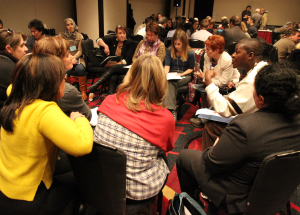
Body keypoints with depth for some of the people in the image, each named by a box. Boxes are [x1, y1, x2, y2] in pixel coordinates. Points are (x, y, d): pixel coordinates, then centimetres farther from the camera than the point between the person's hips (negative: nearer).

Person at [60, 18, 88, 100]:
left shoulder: (79, 36, 14)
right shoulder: (61, 36, 10)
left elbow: (80, 51, 7)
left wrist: (74, 58, -12)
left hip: (77, 58, 1)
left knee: (80, 68, -34)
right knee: (66, 70, -35)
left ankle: (83, 91, -20)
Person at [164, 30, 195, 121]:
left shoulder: (190, 53, 0)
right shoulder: (170, 52, 9)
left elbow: (191, 68, 4)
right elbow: (167, 65, 3)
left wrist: (182, 74, -12)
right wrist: (166, 74, -17)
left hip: (185, 76, -2)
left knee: (171, 83, -35)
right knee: (169, 83, -35)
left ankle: (168, 107, -36)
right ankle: (172, 110, -42)